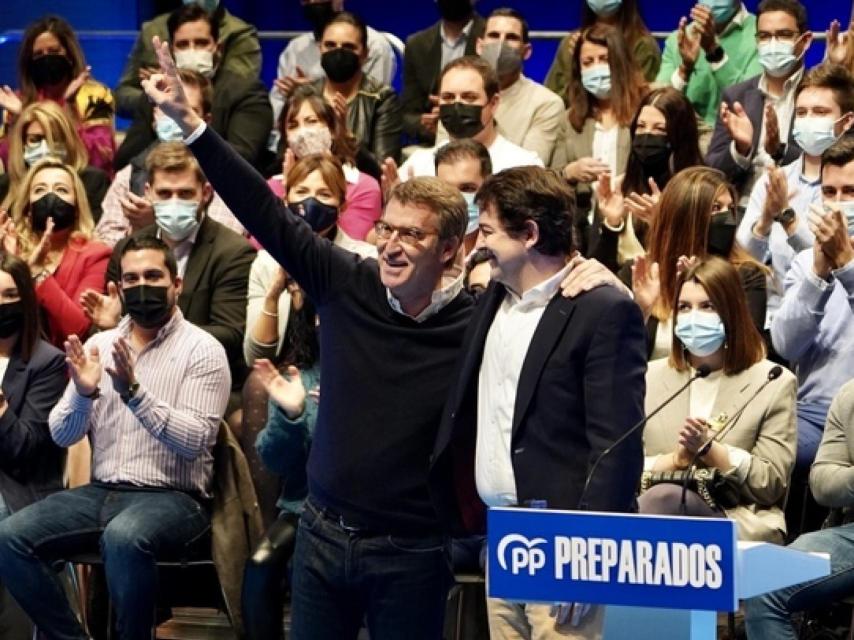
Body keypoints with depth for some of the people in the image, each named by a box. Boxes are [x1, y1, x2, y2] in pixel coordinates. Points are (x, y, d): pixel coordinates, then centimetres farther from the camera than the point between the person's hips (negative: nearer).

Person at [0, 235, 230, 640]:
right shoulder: (99, 344, 11)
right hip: (101, 492, 5)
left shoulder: (202, 349, -4)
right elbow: (61, 436, 7)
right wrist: (84, 394, -14)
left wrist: (133, 392, -26)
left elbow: (193, 442, -15)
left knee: (123, 538, -38)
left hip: (172, 497, -5)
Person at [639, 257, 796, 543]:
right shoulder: (650, 377, 19)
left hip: (739, 523, -2)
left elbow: (771, 485, 3)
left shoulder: (775, 383, 10)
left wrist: (707, 447, -7)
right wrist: (676, 460, -7)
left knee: (665, 497, -35)